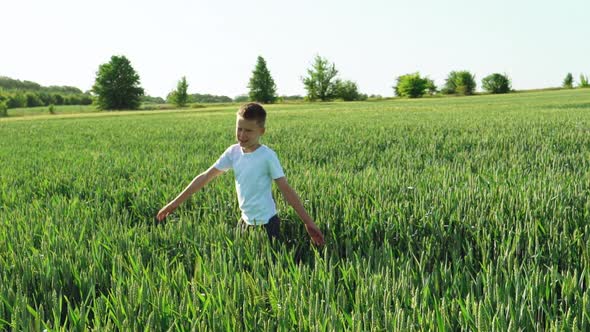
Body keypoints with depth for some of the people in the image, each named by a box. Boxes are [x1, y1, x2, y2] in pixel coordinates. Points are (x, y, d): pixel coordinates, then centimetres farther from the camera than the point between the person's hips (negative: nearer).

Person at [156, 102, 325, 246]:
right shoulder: (233, 152, -2)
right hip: (246, 221, 5)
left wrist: (309, 223, -15)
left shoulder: (267, 156, -15)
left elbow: (287, 190, -13)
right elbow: (205, 177, 1)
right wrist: (174, 203, 2)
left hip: (266, 224, -5)